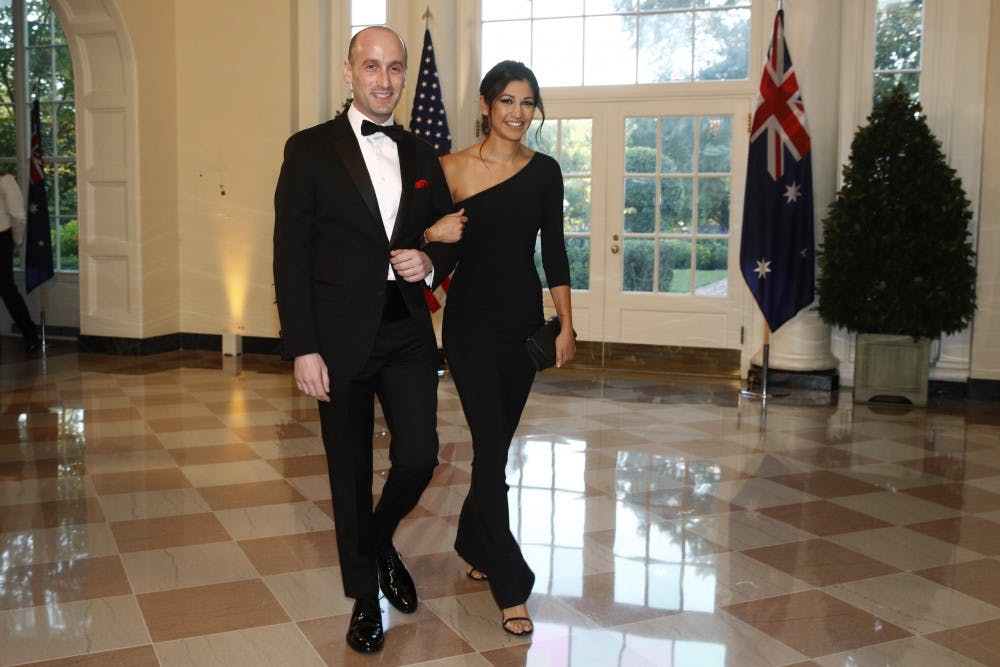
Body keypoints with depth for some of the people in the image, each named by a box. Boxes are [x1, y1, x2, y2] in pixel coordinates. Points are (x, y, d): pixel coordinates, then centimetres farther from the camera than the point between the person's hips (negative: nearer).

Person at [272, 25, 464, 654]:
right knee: (351, 472, 8)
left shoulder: (422, 155, 10)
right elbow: (291, 256, -5)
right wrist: (303, 349, -11)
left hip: (408, 335, 3)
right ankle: (365, 596, 28)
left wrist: (430, 262, -6)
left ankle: (379, 541, 34)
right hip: (341, 339, -3)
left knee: (419, 458, 0)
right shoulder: (311, 149, -2)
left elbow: (448, 239, 18)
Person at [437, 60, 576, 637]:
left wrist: (566, 325, 3)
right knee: (492, 448, -6)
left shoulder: (545, 171, 4)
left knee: (497, 443, 14)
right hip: (471, 319, -3)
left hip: (524, 317, 3)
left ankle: (475, 546, 38)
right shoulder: (452, 169, -5)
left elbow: (554, 251, 6)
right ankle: (511, 585, 2)